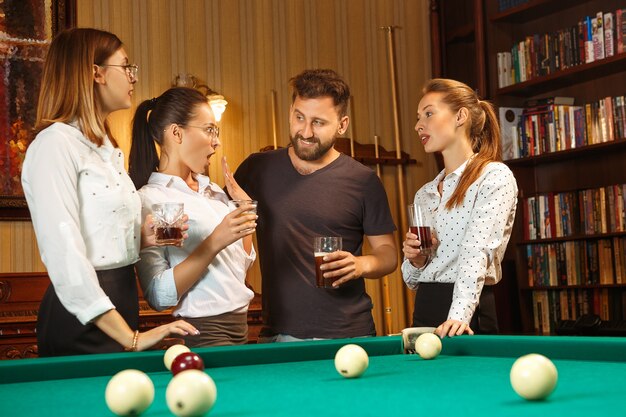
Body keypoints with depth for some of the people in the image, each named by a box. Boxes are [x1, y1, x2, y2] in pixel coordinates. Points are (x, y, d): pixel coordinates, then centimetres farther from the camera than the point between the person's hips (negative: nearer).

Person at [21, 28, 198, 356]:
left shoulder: (108, 149, 14)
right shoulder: (55, 144, -14)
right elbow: (64, 256, -22)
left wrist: (145, 237, 0)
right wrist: (130, 338, -25)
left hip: (121, 304, 9)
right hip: (83, 318, -9)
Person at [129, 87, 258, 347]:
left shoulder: (214, 191, 10)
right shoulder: (149, 200, -13)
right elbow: (159, 296, -20)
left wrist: (245, 208, 6)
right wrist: (215, 242, -25)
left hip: (240, 325, 7)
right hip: (202, 333, -7)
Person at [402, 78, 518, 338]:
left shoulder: (495, 177, -5)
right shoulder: (424, 195, 14)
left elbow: (478, 251, -19)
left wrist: (459, 315, -30)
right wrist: (415, 260, -2)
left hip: (471, 318, -6)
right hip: (423, 314, 6)